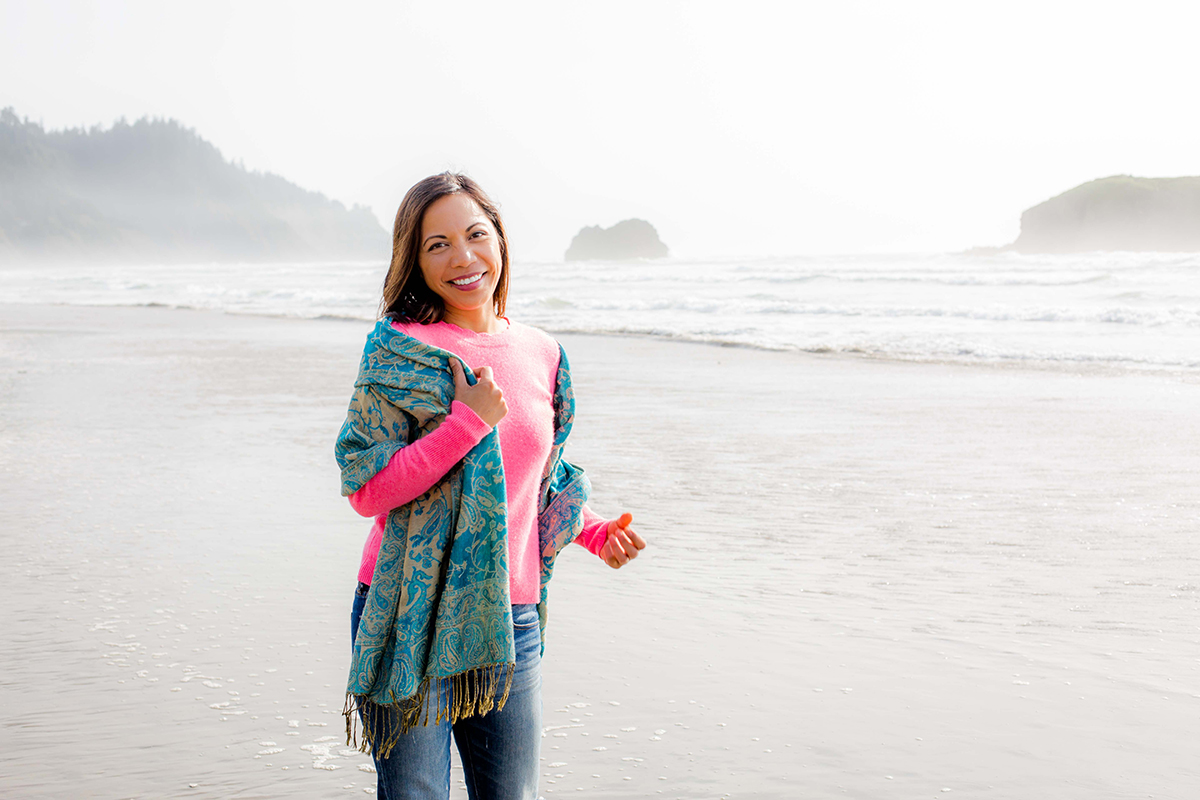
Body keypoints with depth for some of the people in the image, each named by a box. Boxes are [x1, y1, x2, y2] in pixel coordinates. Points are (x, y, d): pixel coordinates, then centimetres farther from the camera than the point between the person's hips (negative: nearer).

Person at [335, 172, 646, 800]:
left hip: (509, 620, 5)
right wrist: (468, 422, -19)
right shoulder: (401, 349, -7)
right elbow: (365, 488, -13)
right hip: (413, 618, -4)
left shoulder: (541, 354, 8)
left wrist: (593, 532, 7)